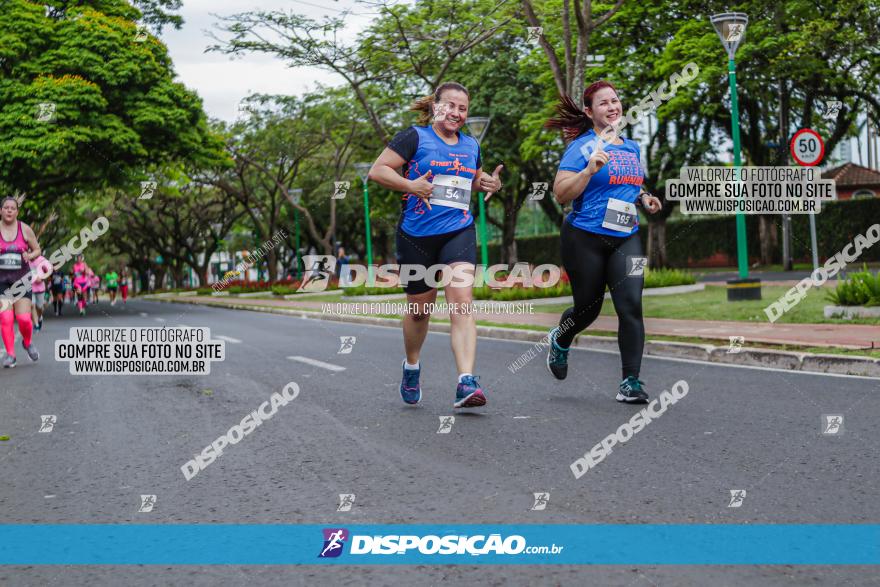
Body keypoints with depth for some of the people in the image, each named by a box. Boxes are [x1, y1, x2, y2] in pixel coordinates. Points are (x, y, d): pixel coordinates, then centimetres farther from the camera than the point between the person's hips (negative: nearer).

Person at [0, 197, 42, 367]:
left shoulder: (25, 229, 0)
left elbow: (37, 250, 10)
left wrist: (30, 256, -11)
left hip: (22, 278, 0)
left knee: (24, 318, -7)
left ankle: (27, 343, 23)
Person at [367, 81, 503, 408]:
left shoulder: (471, 145, 14)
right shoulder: (415, 137, -2)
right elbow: (377, 171, -6)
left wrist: (490, 184, 7)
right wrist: (410, 185, -22)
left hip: (459, 232, 3)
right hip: (417, 235, -2)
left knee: (462, 301, -17)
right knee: (419, 308, 10)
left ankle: (466, 383, -24)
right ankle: (412, 367, 39)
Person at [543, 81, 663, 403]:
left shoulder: (632, 147, 14)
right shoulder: (582, 146, -6)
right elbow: (561, 194, -13)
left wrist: (644, 197, 9)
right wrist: (590, 169, -24)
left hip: (625, 239, 5)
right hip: (585, 239, -4)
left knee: (631, 305, -12)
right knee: (588, 308, 8)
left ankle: (631, 381, -7)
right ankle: (560, 340, 44)